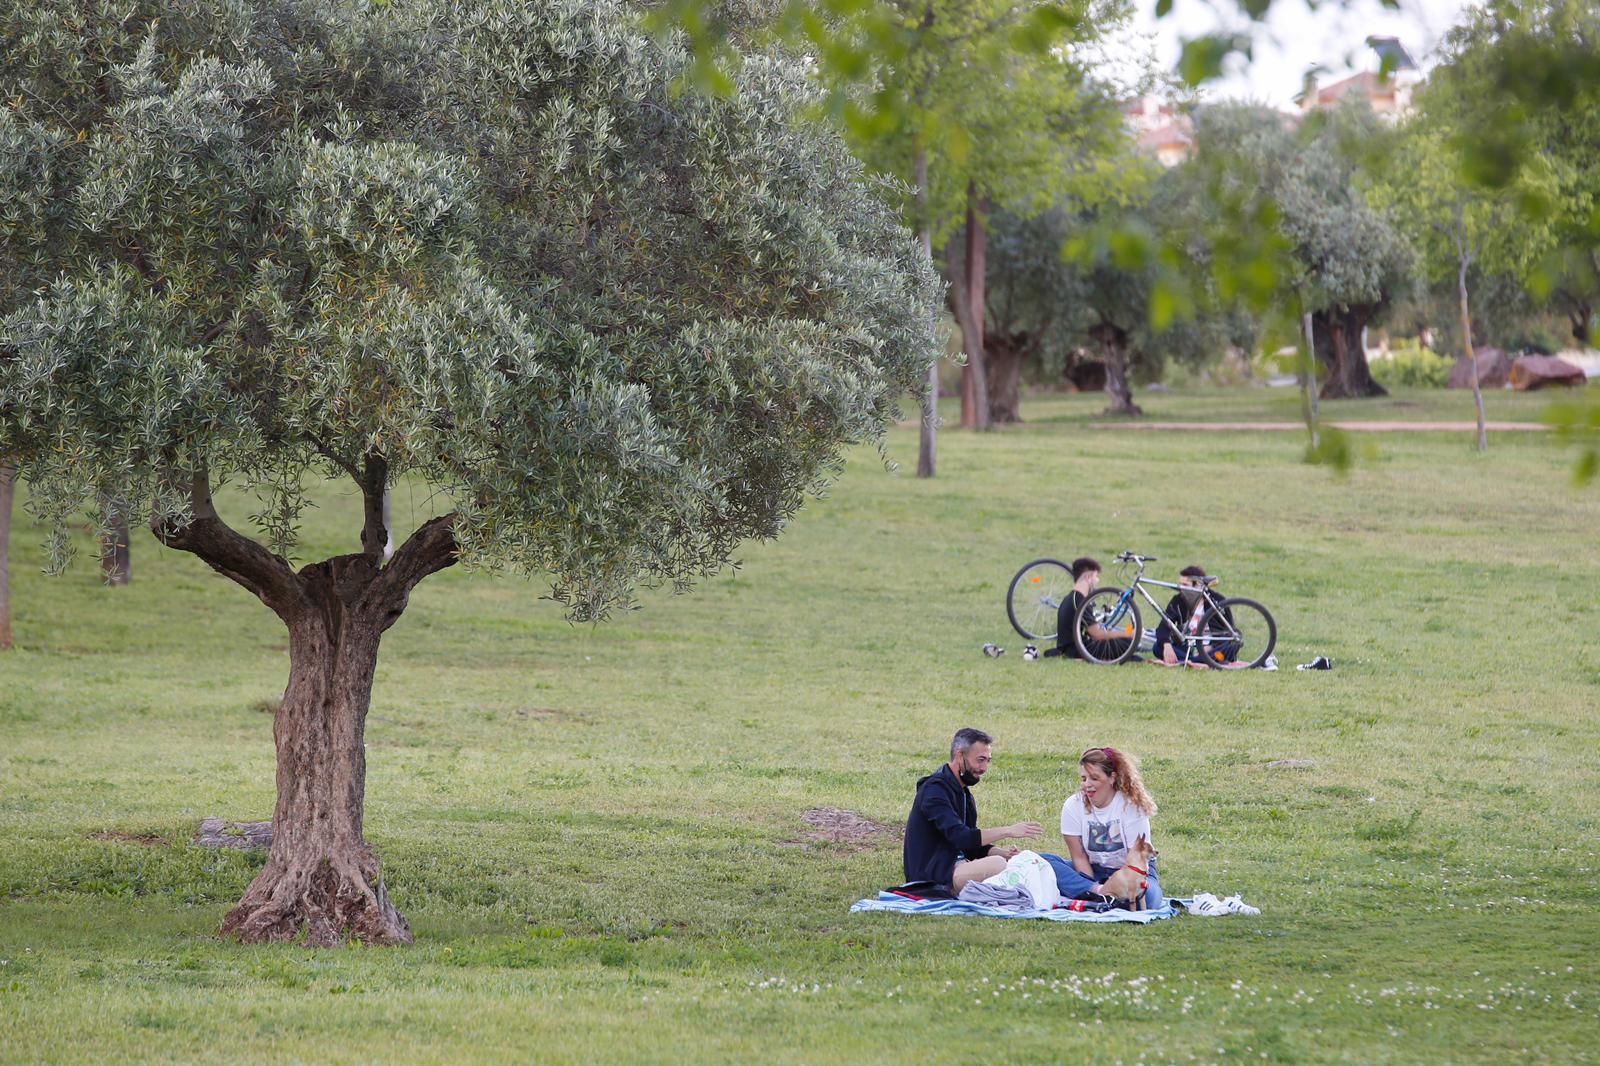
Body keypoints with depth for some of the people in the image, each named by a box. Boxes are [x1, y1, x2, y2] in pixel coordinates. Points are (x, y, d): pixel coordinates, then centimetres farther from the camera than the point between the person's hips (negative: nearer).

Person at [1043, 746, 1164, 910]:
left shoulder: (1132, 805, -15)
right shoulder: (1073, 806, -9)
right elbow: (1079, 857, -10)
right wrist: (1095, 889, -23)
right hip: (1094, 870, 3)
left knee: (1146, 896, -37)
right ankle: (1096, 892, -39)